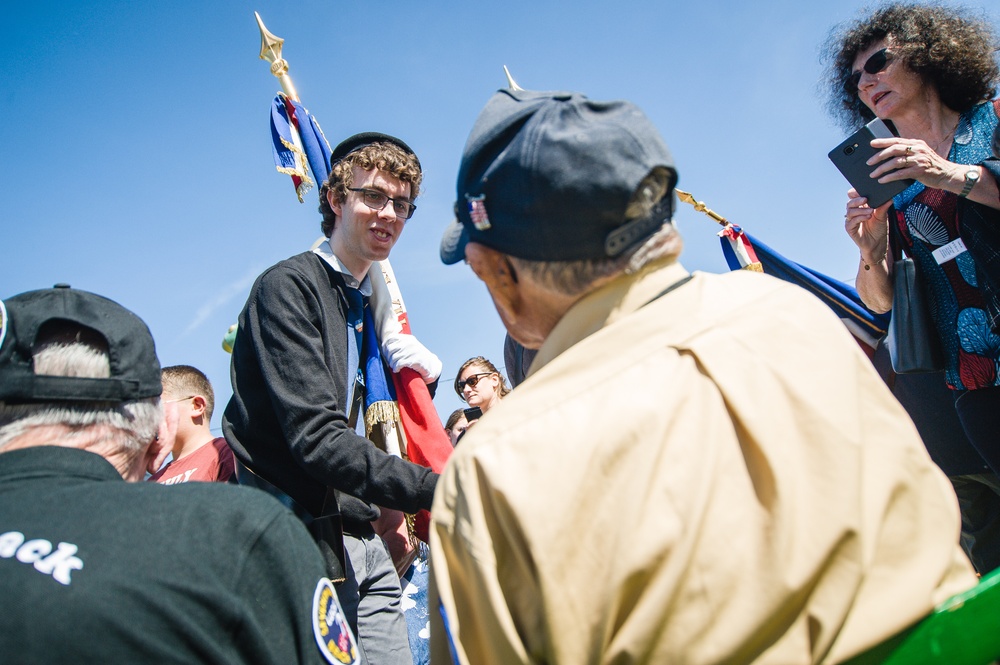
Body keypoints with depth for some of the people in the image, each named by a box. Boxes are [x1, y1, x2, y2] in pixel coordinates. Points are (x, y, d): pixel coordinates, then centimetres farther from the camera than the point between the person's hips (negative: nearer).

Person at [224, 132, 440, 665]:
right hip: (299, 535, -7)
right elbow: (317, 439, -22)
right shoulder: (288, 287, -11)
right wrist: (436, 489, -27)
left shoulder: (372, 305, 15)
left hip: (362, 539, 8)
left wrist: (419, 379, 0)